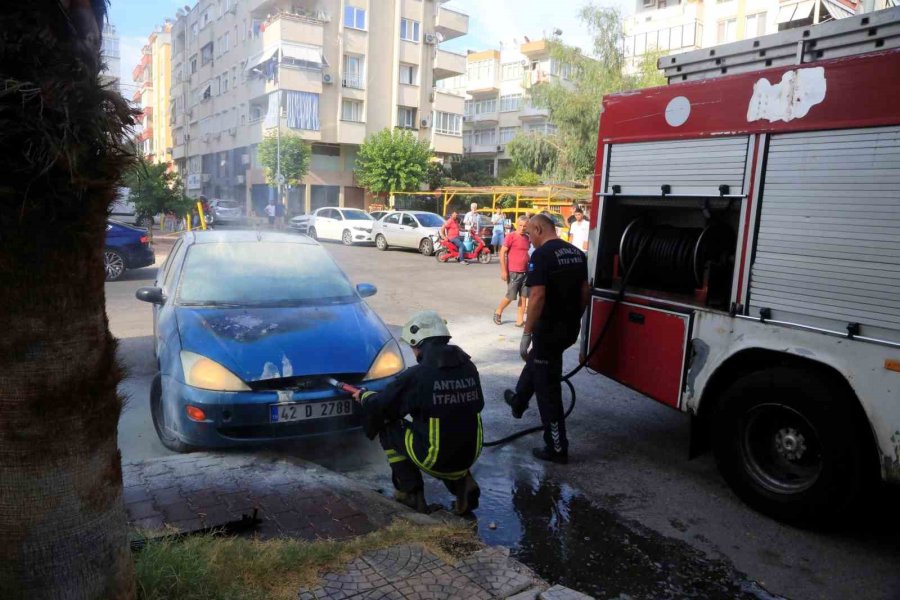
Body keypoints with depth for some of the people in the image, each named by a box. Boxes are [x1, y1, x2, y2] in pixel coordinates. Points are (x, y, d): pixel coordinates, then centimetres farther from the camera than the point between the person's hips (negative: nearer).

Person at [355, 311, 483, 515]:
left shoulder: (417, 375, -16)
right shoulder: (469, 368, 0)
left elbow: (381, 406, -5)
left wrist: (364, 397, 20)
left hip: (436, 459, -5)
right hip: (469, 456, 6)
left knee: (389, 428, 15)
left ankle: (410, 494, 15)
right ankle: (462, 482, 15)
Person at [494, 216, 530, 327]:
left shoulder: (527, 238, 10)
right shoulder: (511, 236, -9)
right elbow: (502, 252, -11)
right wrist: (503, 271, -14)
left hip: (525, 272, 6)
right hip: (513, 272, -6)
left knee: (523, 297, 4)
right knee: (510, 296, -1)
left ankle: (520, 320, 11)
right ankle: (498, 312, 24)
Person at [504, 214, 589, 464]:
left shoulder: (542, 255, -17)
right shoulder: (577, 253, 7)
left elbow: (538, 296, -23)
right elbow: (585, 291, 13)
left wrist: (526, 334, -17)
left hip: (550, 328, -9)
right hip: (570, 327, 9)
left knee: (548, 389, 3)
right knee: (536, 359, 32)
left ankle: (557, 448, 12)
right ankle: (519, 401, 53)